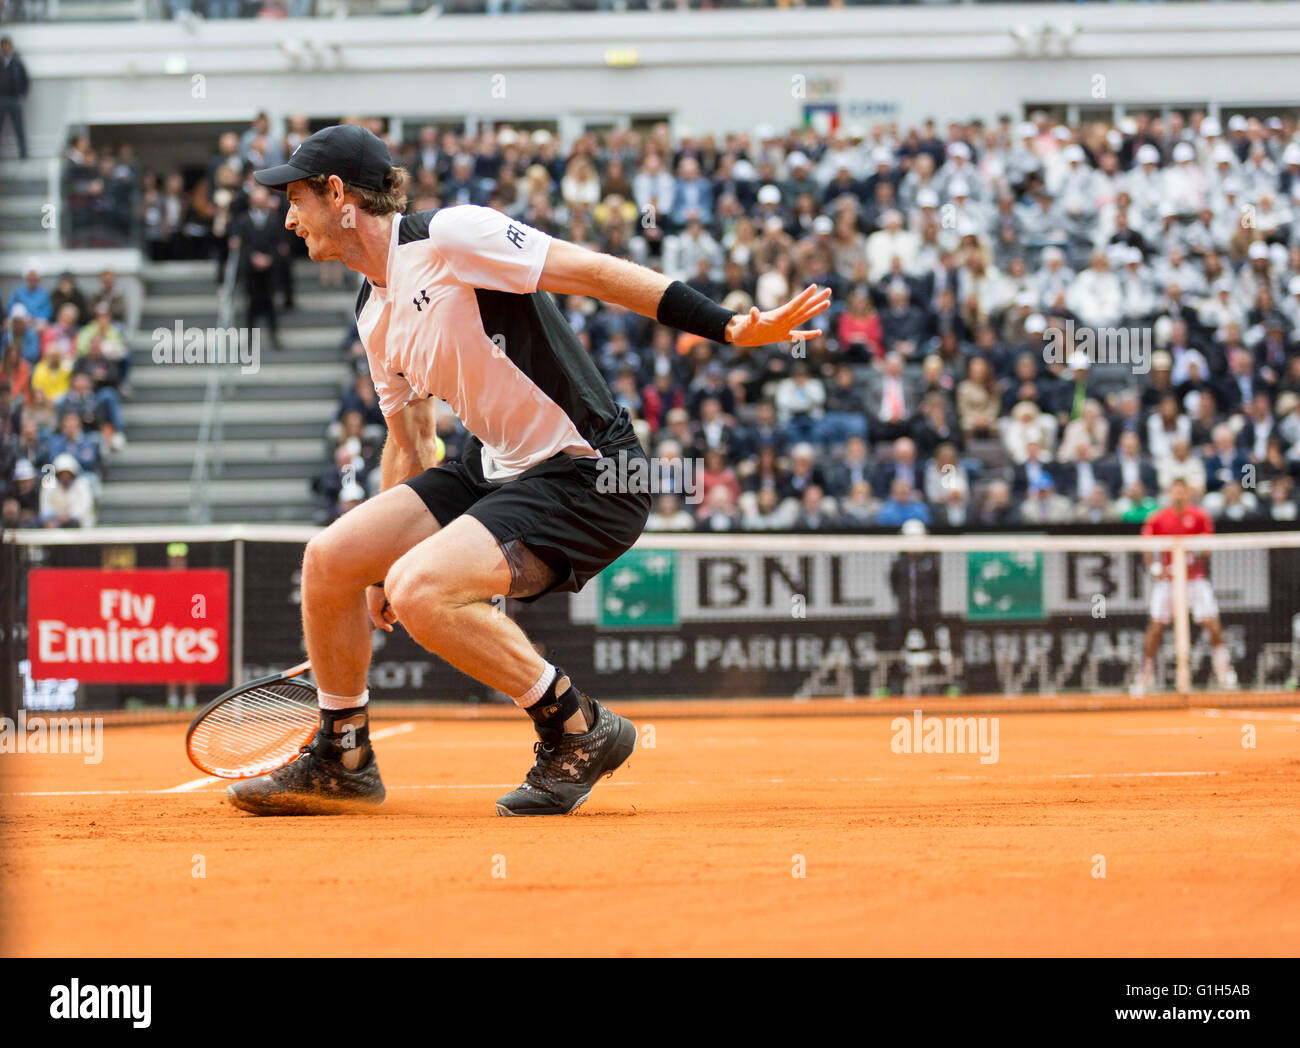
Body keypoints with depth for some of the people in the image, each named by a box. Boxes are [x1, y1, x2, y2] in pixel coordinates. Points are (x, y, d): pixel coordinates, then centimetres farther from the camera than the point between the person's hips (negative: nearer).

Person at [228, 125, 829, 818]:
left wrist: (731, 327, -28)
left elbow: (594, 272, -20)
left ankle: (578, 731, -9)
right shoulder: (374, 315, 13)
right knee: (329, 560, 0)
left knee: (421, 589, -27)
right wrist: (382, 572, 29)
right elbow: (409, 444, 25)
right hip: (493, 469, 9)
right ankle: (341, 761, 19)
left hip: (588, 476, -9)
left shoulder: (451, 235, -15)